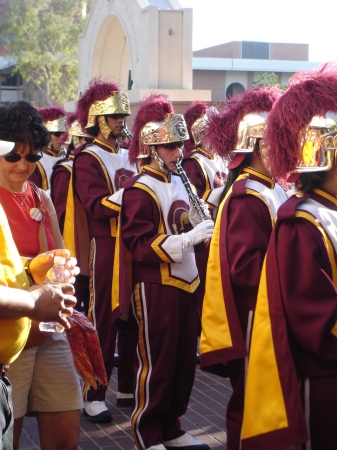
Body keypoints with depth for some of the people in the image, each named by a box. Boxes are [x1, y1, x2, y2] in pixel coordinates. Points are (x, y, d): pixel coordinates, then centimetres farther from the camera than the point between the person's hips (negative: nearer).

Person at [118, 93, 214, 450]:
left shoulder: (177, 182, 13)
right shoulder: (139, 190, -13)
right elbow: (140, 245, -21)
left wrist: (204, 230, 6)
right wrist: (190, 237, -27)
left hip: (186, 282, 8)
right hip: (155, 287, -8)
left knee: (184, 361, 14)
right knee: (155, 362, 2)